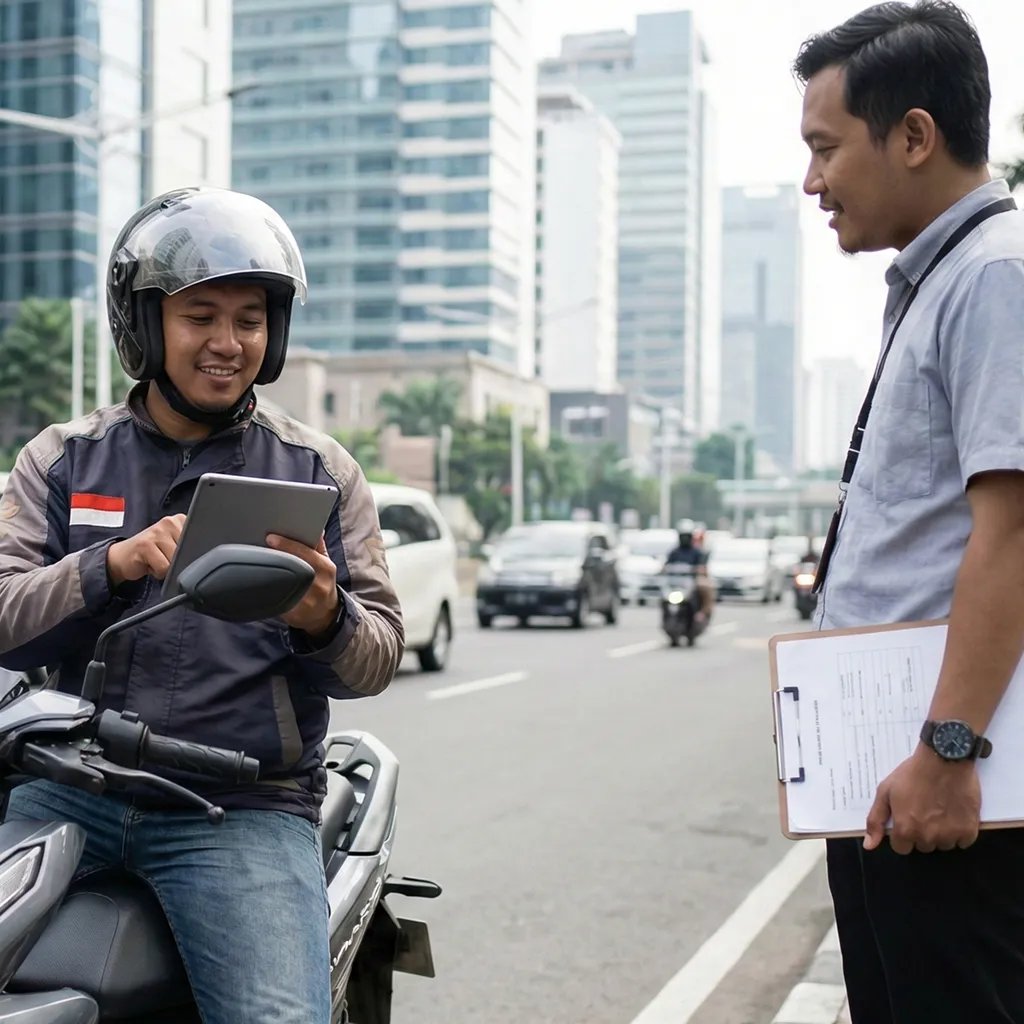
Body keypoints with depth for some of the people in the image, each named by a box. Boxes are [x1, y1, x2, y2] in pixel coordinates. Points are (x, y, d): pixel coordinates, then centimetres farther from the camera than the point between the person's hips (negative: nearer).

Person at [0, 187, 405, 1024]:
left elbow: (378, 657, 5)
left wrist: (325, 619, -19)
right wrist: (116, 563, -18)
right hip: (70, 785, 3)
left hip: (245, 805, -2)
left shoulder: (320, 471, 9)